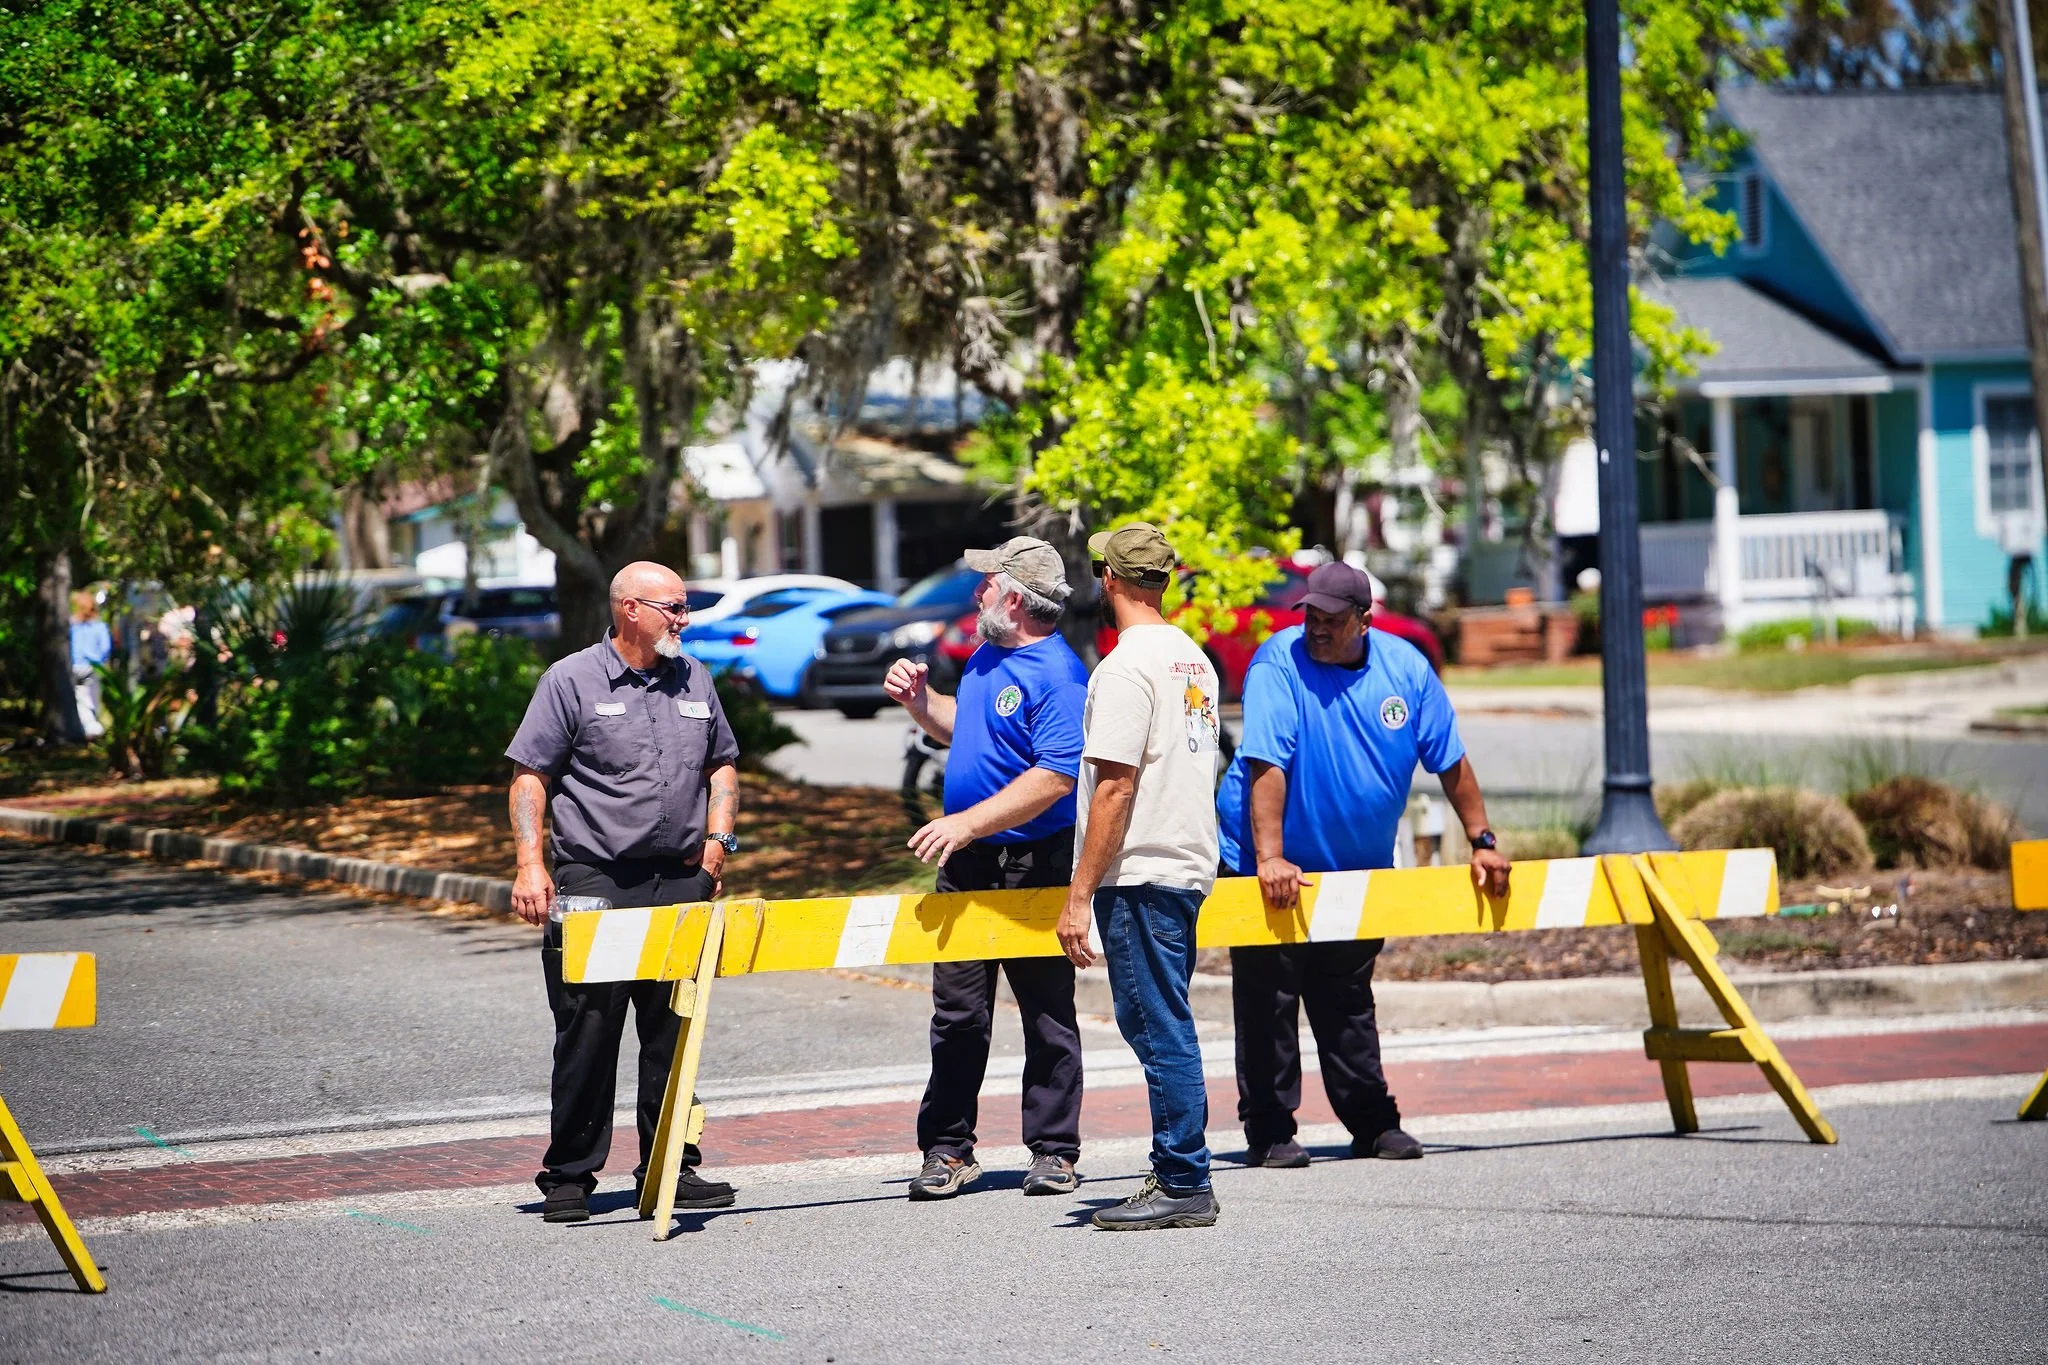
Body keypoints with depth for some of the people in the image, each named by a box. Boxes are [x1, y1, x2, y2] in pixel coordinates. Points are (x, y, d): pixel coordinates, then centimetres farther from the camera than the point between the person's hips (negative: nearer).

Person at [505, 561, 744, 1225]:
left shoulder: (694, 680, 14)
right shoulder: (572, 680, -1)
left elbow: (722, 764, 24)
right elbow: (530, 775, -3)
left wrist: (717, 836, 9)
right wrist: (530, 866, -12)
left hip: (680, 882, 5)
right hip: (595, 883, -5)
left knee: (674, 1034, 8)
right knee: (588, 1033, -4)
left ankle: (671, 1168, 16)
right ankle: (569, 1177, 3)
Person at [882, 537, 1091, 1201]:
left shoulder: (1058, 675, -17)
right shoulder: (986, 658, 11)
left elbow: (1055, 778, -25)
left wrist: (968, 822, -28)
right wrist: (919, 702, 12)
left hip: (1034, 867, -8)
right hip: (967, 868, 8)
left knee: (1047, 1015, 4)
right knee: (957, 1013, 7)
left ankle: (1054, 1151, 12)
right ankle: (947, 1150, 13)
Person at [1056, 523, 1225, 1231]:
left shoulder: (1127, 665, -15)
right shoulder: (1195, 659, 14)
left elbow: (1116, 784, -19)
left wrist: (1080, 896, -17)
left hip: (1139, 874, -9)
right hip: (1189, 864, 9)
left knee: (1159, 1028, -6)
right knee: (1164, 1027, 15)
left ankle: (1184, 1185, -5)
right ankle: (1178, 1175, 19)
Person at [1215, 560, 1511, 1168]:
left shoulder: (1405, 667, -2)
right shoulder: (1279, 663, -17)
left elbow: (1451, 761, 7)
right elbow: (1266, 764, -26)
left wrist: (1481, 841, 4)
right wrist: (1270, 858, -33)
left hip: (1357, 867, 5)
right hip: (1273, 870, -4)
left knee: (1349, 1001, 15)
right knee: (1268, 1001, -2)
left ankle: (1373, 1122, 22)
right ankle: (1268, 1132, 3)